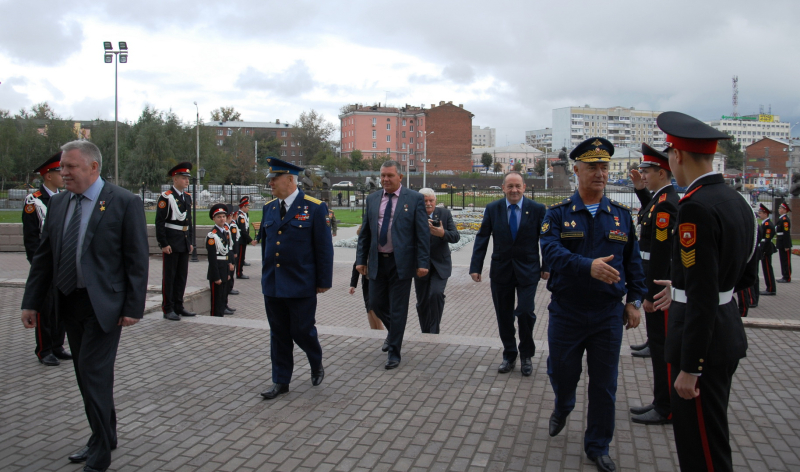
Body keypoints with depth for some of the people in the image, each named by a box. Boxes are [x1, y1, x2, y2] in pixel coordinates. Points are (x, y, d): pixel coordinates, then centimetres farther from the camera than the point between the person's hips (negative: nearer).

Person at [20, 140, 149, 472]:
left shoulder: (124, 203, -10)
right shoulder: (58, 202, 8)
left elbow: (138, 260, -10)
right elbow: (43, 256, 12)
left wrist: (133, 307, -13)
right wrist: (31, 302, 9)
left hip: (103, 305, -6)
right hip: (69, 303, 7)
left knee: (94, 376, -4)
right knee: (87, 376, 16)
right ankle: (104, 438, 33)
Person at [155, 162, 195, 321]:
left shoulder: (187, 197, 13)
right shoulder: (166, 197, -10)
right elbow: (159, 222, -12)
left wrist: (191, 242, 13)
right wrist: (164, 244, -15)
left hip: (184, 244, 7)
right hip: (171, 244, -7)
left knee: (182, 276, 11)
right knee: (169, 276, 1)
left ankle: (179, 306, 20)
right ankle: (168, 309, 7)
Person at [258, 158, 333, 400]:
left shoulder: (314, 208, -8)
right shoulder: (269, 207, 8)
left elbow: (324, 248, -6)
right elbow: (265, 242, 16)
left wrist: (324, 281, -7)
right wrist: (266, 275, 15)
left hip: (301, 285, -5)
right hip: (272, 284, 5)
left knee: (302, 331, 2)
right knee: (279, 334, 11)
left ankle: (316, 364, 32)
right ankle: (281, 381, 23)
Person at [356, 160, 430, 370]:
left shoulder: (414, 199, -4)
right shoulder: (372, 199, 8)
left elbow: (423, 233, -6)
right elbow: (364, 232, 11)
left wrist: (423, 262, -11)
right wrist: (361, 259, 6)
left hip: (401, 262, -4)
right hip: (377, 261, 4)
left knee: (398, 309, 2)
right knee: (376, 302, 11)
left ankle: (394, 352, 15)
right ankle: (393, 331, 41)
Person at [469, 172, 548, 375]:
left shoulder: (537, 209, -4)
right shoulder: (492, 209, 0)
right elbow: (482, 238, -1)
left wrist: (546, 267, -3)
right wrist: (475, 267, -7)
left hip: (527, 270, -2)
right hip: (501, 270, 2)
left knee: (525, 312, -9)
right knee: (504, 316, 9)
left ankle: (526, 355, 14)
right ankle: (509, 355, 26)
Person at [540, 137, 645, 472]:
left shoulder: (621, 215, 6)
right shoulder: (558, 214, -3)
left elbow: (633, 261, 11)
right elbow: (551, 250, -20)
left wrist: (634, 301, 5)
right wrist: (589, 266, -34)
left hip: (608, 315, 2)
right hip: (566, 312, -1)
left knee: (604, 385, 8)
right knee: (562, 372, 12)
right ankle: (562, 409, 47)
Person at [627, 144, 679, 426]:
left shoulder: (665, 204, -19)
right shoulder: (664, 198, 11)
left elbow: (660, 255, -22)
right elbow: (652, 212, 37)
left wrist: (650, 295, -21)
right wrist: (640, 189, 25)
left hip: (660, 286, -10)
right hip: (658, 284, 10)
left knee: (662, 346, -1)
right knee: (659, 343, 16)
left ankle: (666, 410, 10)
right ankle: (661, 402, 27)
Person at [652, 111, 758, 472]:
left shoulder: (696, 207, -22)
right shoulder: (737, 201, 7)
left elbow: (703, 297, -25)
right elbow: (747, 275, 17)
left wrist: (689, 368, -20)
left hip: (703, 340, -10)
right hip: (729, 331, 10)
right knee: (710, 437, 23)